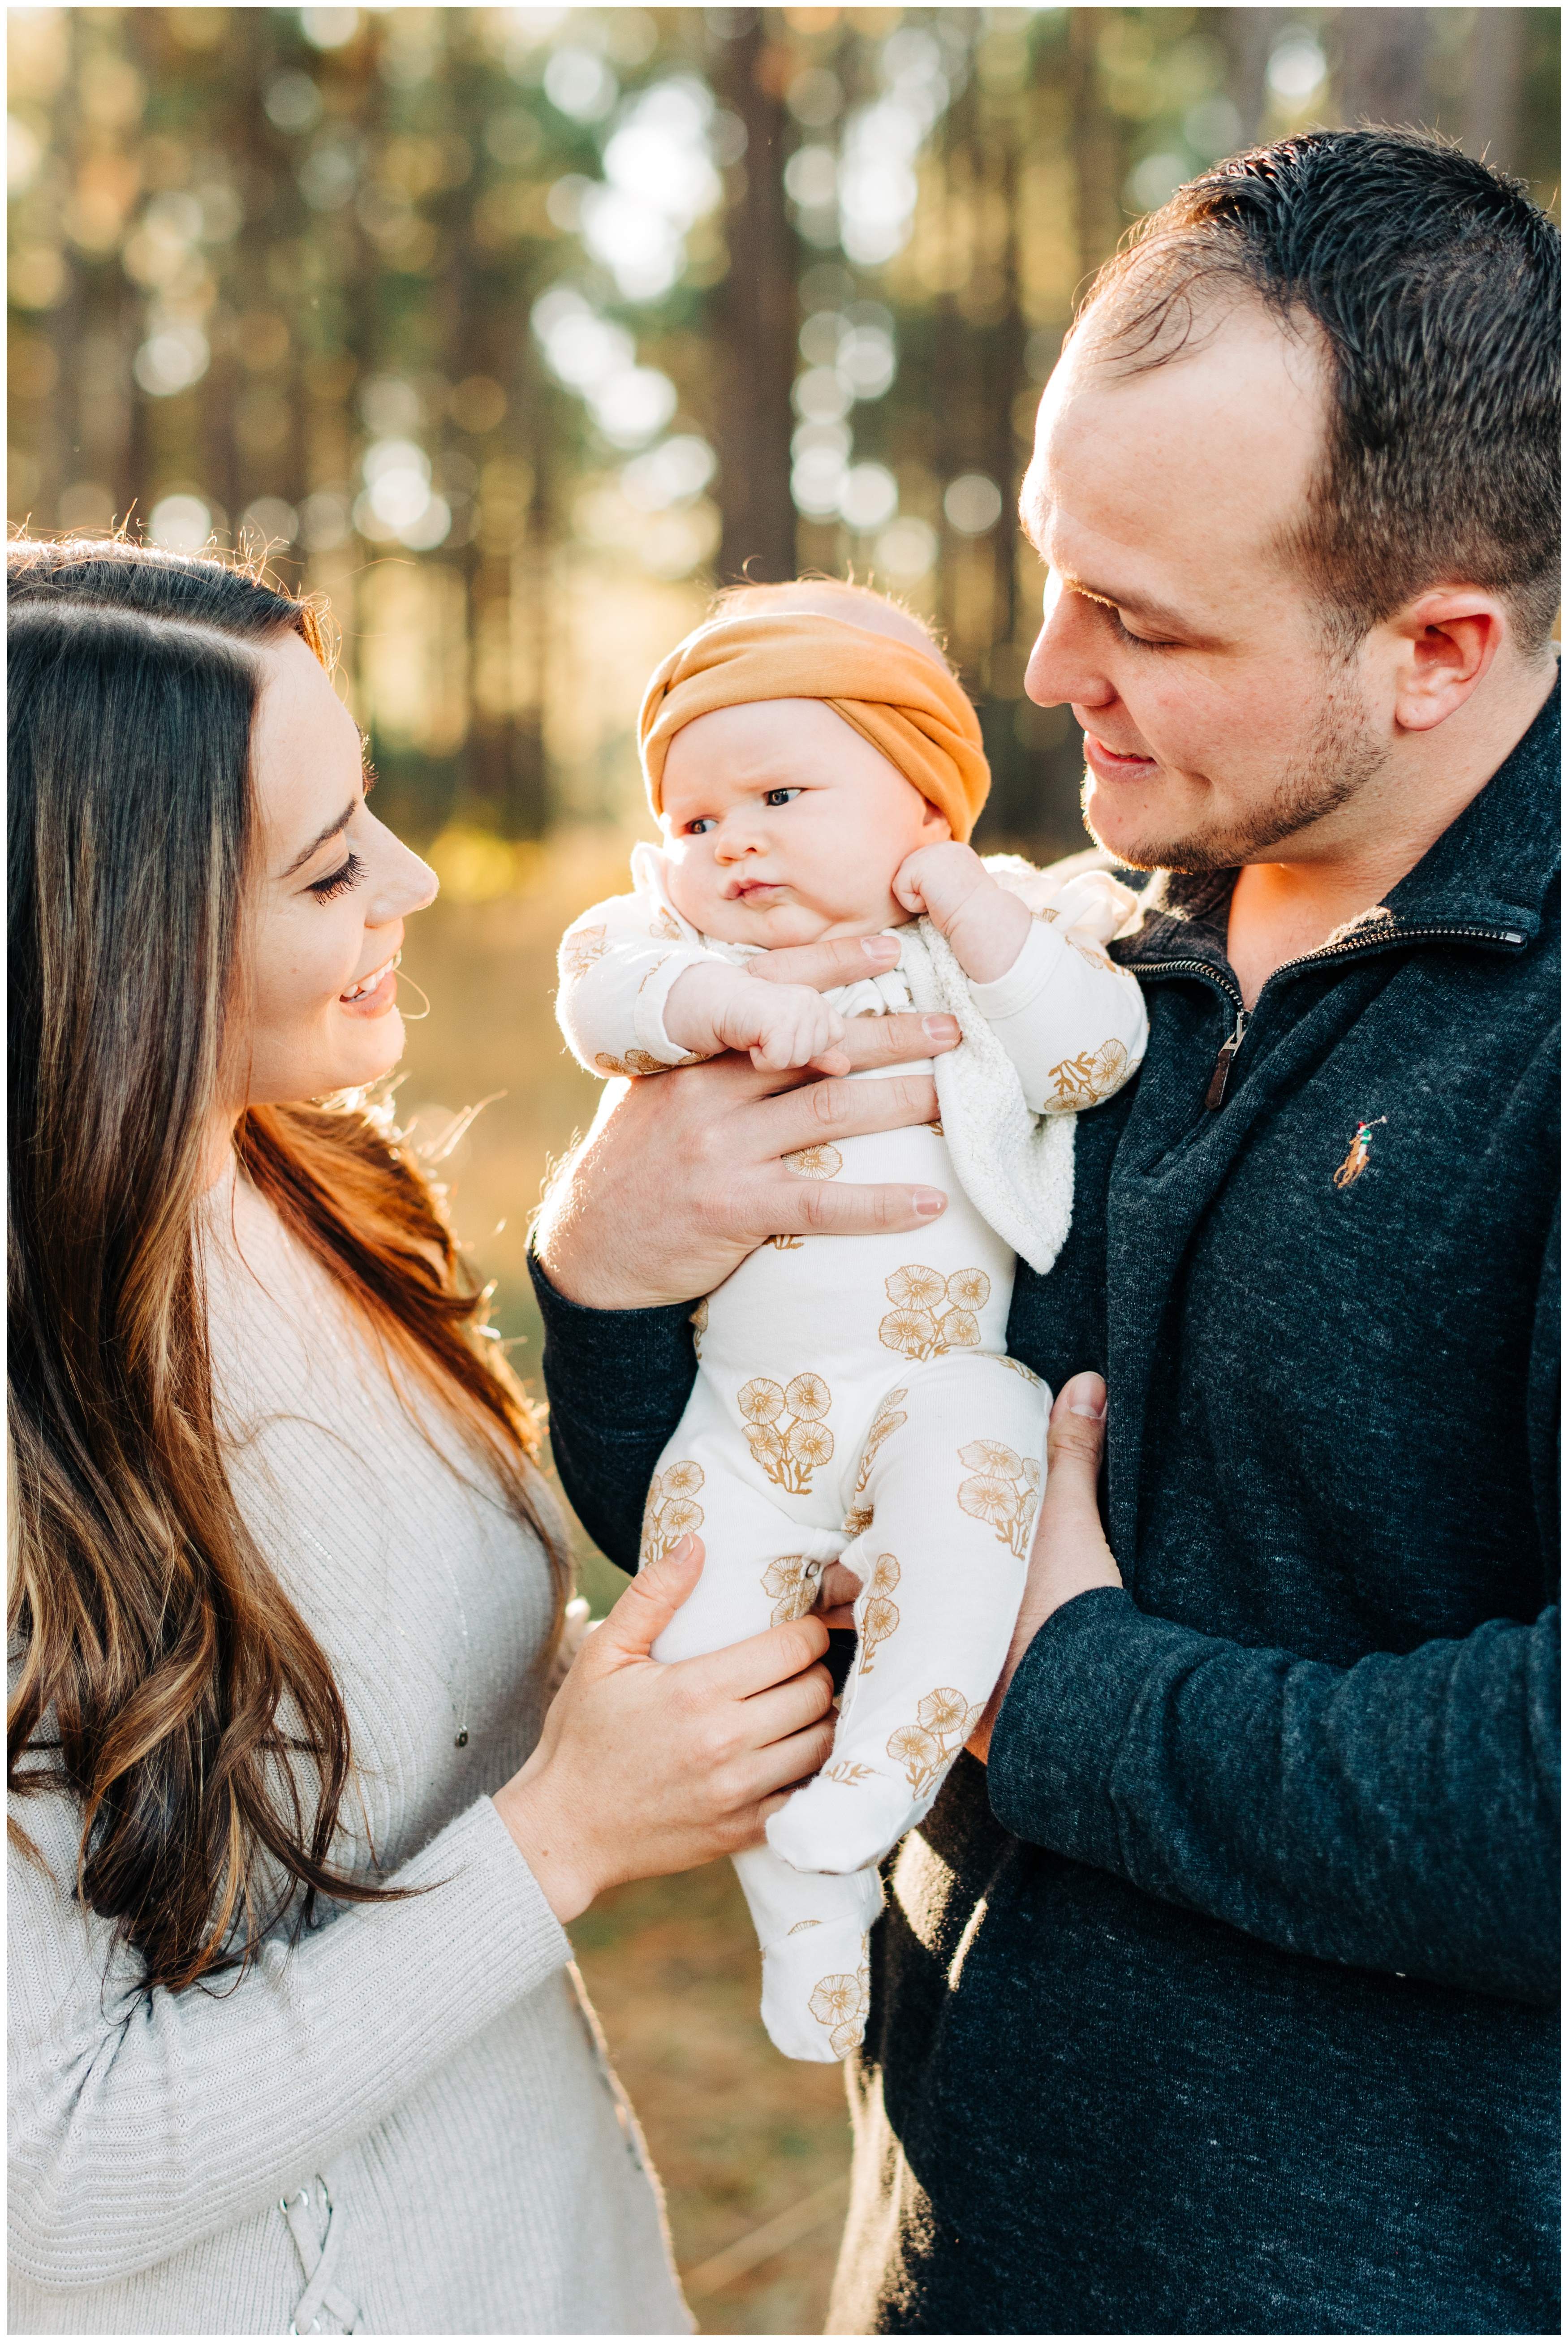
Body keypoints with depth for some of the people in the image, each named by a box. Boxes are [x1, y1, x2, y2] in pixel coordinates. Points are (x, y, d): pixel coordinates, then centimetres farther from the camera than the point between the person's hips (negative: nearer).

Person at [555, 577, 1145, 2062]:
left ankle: (853, 1812, -24)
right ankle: (807, 1908, 11)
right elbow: (598, 990, -10)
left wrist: (968, 900, -11)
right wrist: (726, 1000, -27)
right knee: (700, 1615, -8)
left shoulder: (998, 931, 6)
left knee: (972, 1464, -33)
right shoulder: (694, 943, 11)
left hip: (942, 1374, -3)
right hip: (748, 1403, 3)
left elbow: (1095, 1052, -10)